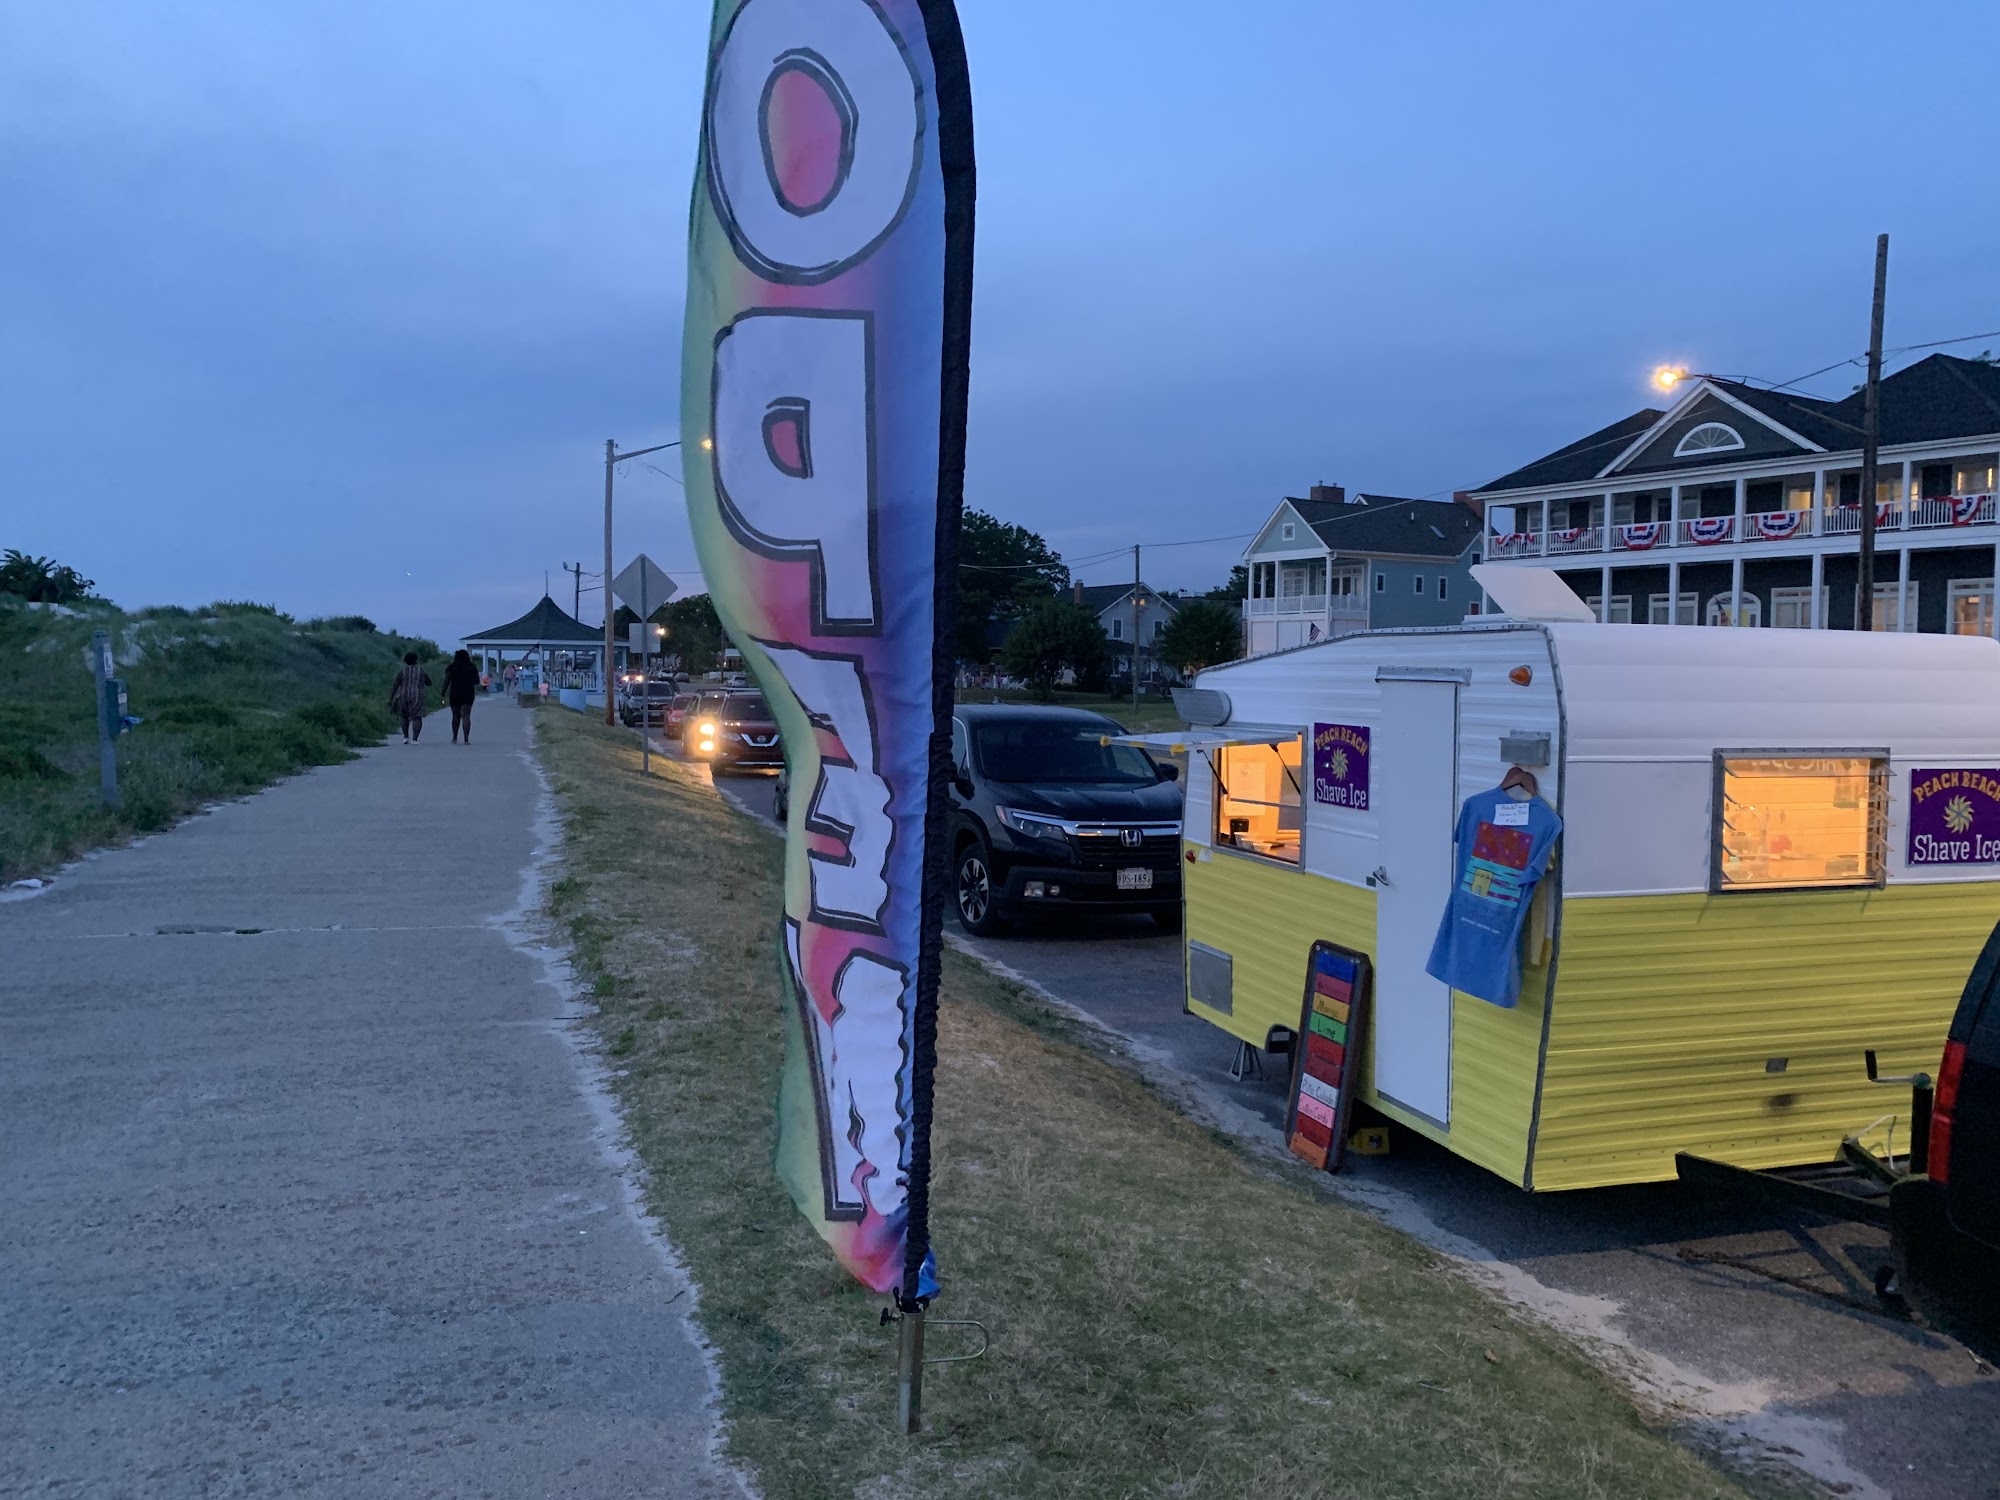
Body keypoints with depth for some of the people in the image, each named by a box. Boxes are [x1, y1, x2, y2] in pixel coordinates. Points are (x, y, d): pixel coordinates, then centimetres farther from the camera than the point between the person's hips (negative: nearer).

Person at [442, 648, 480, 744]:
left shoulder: (452, 667, -1)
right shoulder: (472, 668, 1)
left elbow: (446, 682, -5)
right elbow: (477, 682, 6)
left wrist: (444, 694, -4)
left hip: (455, 694, 0)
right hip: (468, 695, 0)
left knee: (456, 716, 14)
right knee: (466, 716, -3)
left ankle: (455, 738, 20)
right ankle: (466, 739, -13)